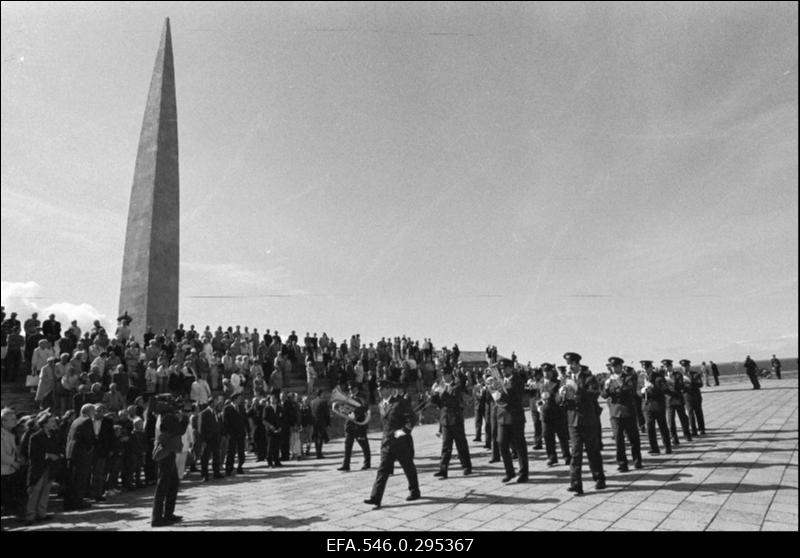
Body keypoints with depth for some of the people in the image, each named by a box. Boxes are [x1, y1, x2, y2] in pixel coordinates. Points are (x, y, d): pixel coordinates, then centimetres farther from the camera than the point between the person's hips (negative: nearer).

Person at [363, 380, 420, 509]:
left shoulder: (401, 402, -13)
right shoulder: (381, 405, 10)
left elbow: (412, 417, -15)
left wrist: (404, 430, -24)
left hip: (402, 442, -6)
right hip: (387, 442, 6)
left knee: (409, 468, 10)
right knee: (383, 470, -1)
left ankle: (415, 492, 28)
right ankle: (375, 498, -5)